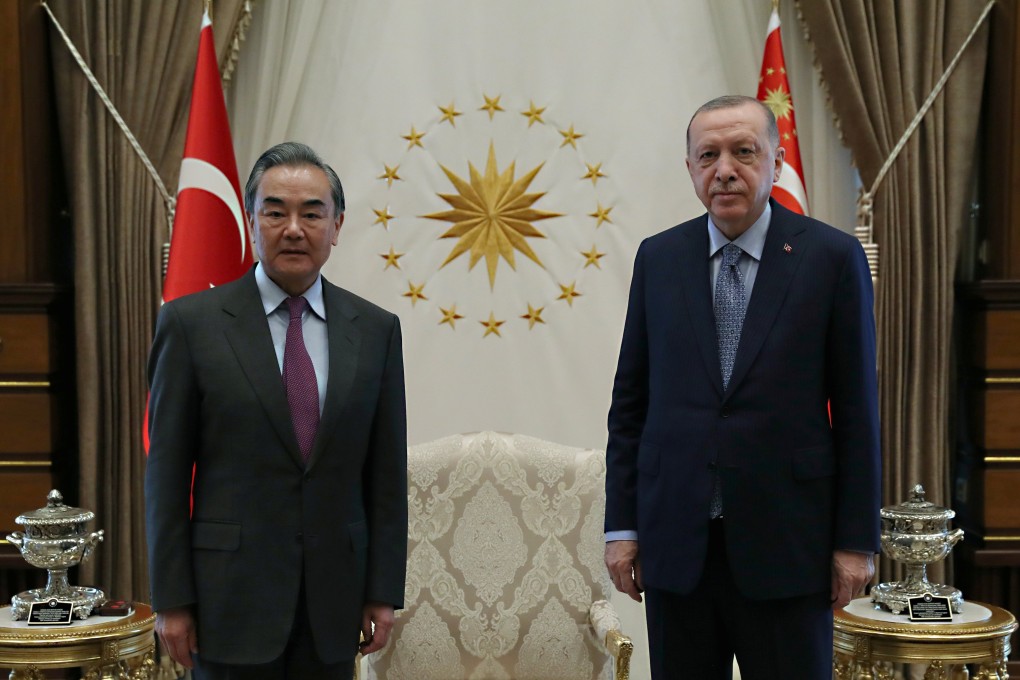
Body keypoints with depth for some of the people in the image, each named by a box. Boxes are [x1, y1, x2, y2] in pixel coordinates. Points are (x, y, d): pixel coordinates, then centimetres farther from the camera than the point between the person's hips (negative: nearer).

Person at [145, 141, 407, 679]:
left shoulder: (375, 330, 5)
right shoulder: (192, 323, -3)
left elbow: (387, 472, 6)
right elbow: (167, 471, -3)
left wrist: (383, 592, 3)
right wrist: (171, 599, -5)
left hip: (334, 596, 3)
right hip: (232, 593, -2)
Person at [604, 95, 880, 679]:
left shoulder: (832, 257, -2)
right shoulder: (658, 258, 6)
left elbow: (857, 409, -2)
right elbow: (631, 401, 8)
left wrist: (857, 541, -4)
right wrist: (622, 524, 4)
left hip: (785, 543, -2)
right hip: (676, 540, 3)